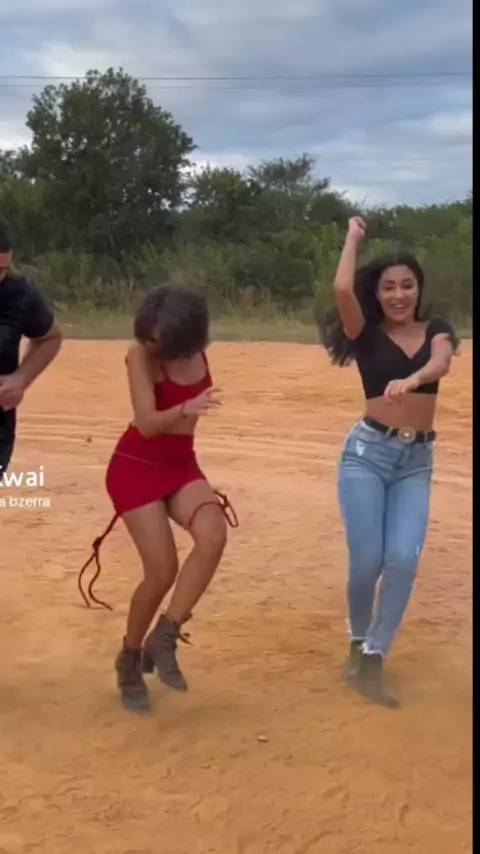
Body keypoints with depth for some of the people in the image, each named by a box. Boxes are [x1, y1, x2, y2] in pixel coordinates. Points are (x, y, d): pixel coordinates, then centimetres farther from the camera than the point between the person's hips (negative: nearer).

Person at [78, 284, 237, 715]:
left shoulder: (196, 351, -3)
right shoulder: (141, 355, -19)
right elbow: (146, 423, -31)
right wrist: (186, 410, -46)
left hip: (181, 464, 5)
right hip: (136, 467, -5)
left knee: (214, 535, -24)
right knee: (162, 570, -13)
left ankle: (164, 639, -10)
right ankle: (130, 660, 13)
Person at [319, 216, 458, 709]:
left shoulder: (436, 330, 7)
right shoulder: (367, 334, 1)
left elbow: (441, 364, -16)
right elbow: (342, 289, -18)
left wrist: (411, 380, -39)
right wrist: (354, 237, -2)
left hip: (417, 461, 2)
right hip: (367, 452, -2)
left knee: (403, 559, -12)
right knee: (368, 560, -8)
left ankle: (373, 658, 2)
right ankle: (358, 641, 21)